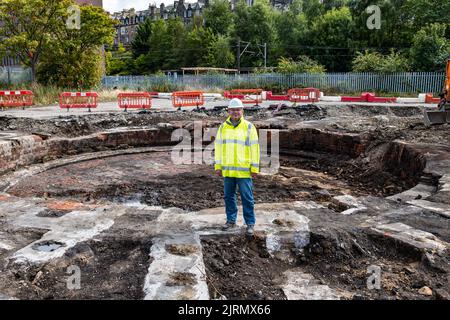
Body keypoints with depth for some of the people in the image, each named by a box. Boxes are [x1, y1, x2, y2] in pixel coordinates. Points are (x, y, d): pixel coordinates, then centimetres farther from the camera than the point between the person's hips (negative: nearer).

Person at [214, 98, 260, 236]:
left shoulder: (249, 127, -2)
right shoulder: (223, 127, 8)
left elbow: (254, 148, -4)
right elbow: (218, 147, 12)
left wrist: (255, 168, -7)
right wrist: (217, 166, 7)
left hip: (244, 170, -4)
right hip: (227, 170, 4)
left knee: (247, 198, 2)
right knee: (228, 196, 13)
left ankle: (250, 223, 13)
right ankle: (231, 220, 28)